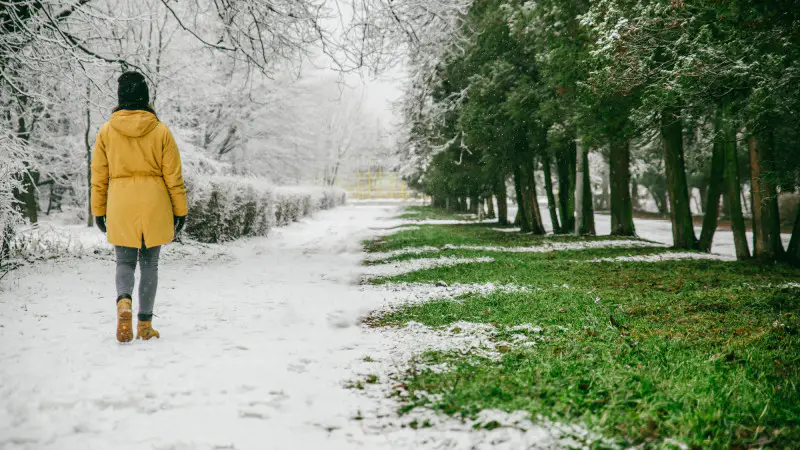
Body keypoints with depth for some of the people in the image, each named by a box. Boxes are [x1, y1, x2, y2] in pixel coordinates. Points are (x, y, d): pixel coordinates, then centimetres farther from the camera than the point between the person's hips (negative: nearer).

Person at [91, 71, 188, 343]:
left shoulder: (106, 131, 0)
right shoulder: (161, 131, -2)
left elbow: (98, 176, 4)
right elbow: (173, 175, 0)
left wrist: (98, 211, 13)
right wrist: (180, 210, 7)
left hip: (120, 207, 0)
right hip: (154, 206, 0)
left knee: (125, 261, 10)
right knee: (149, 264, 11)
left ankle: (124, 302, -20)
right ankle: (145, 324, 11)